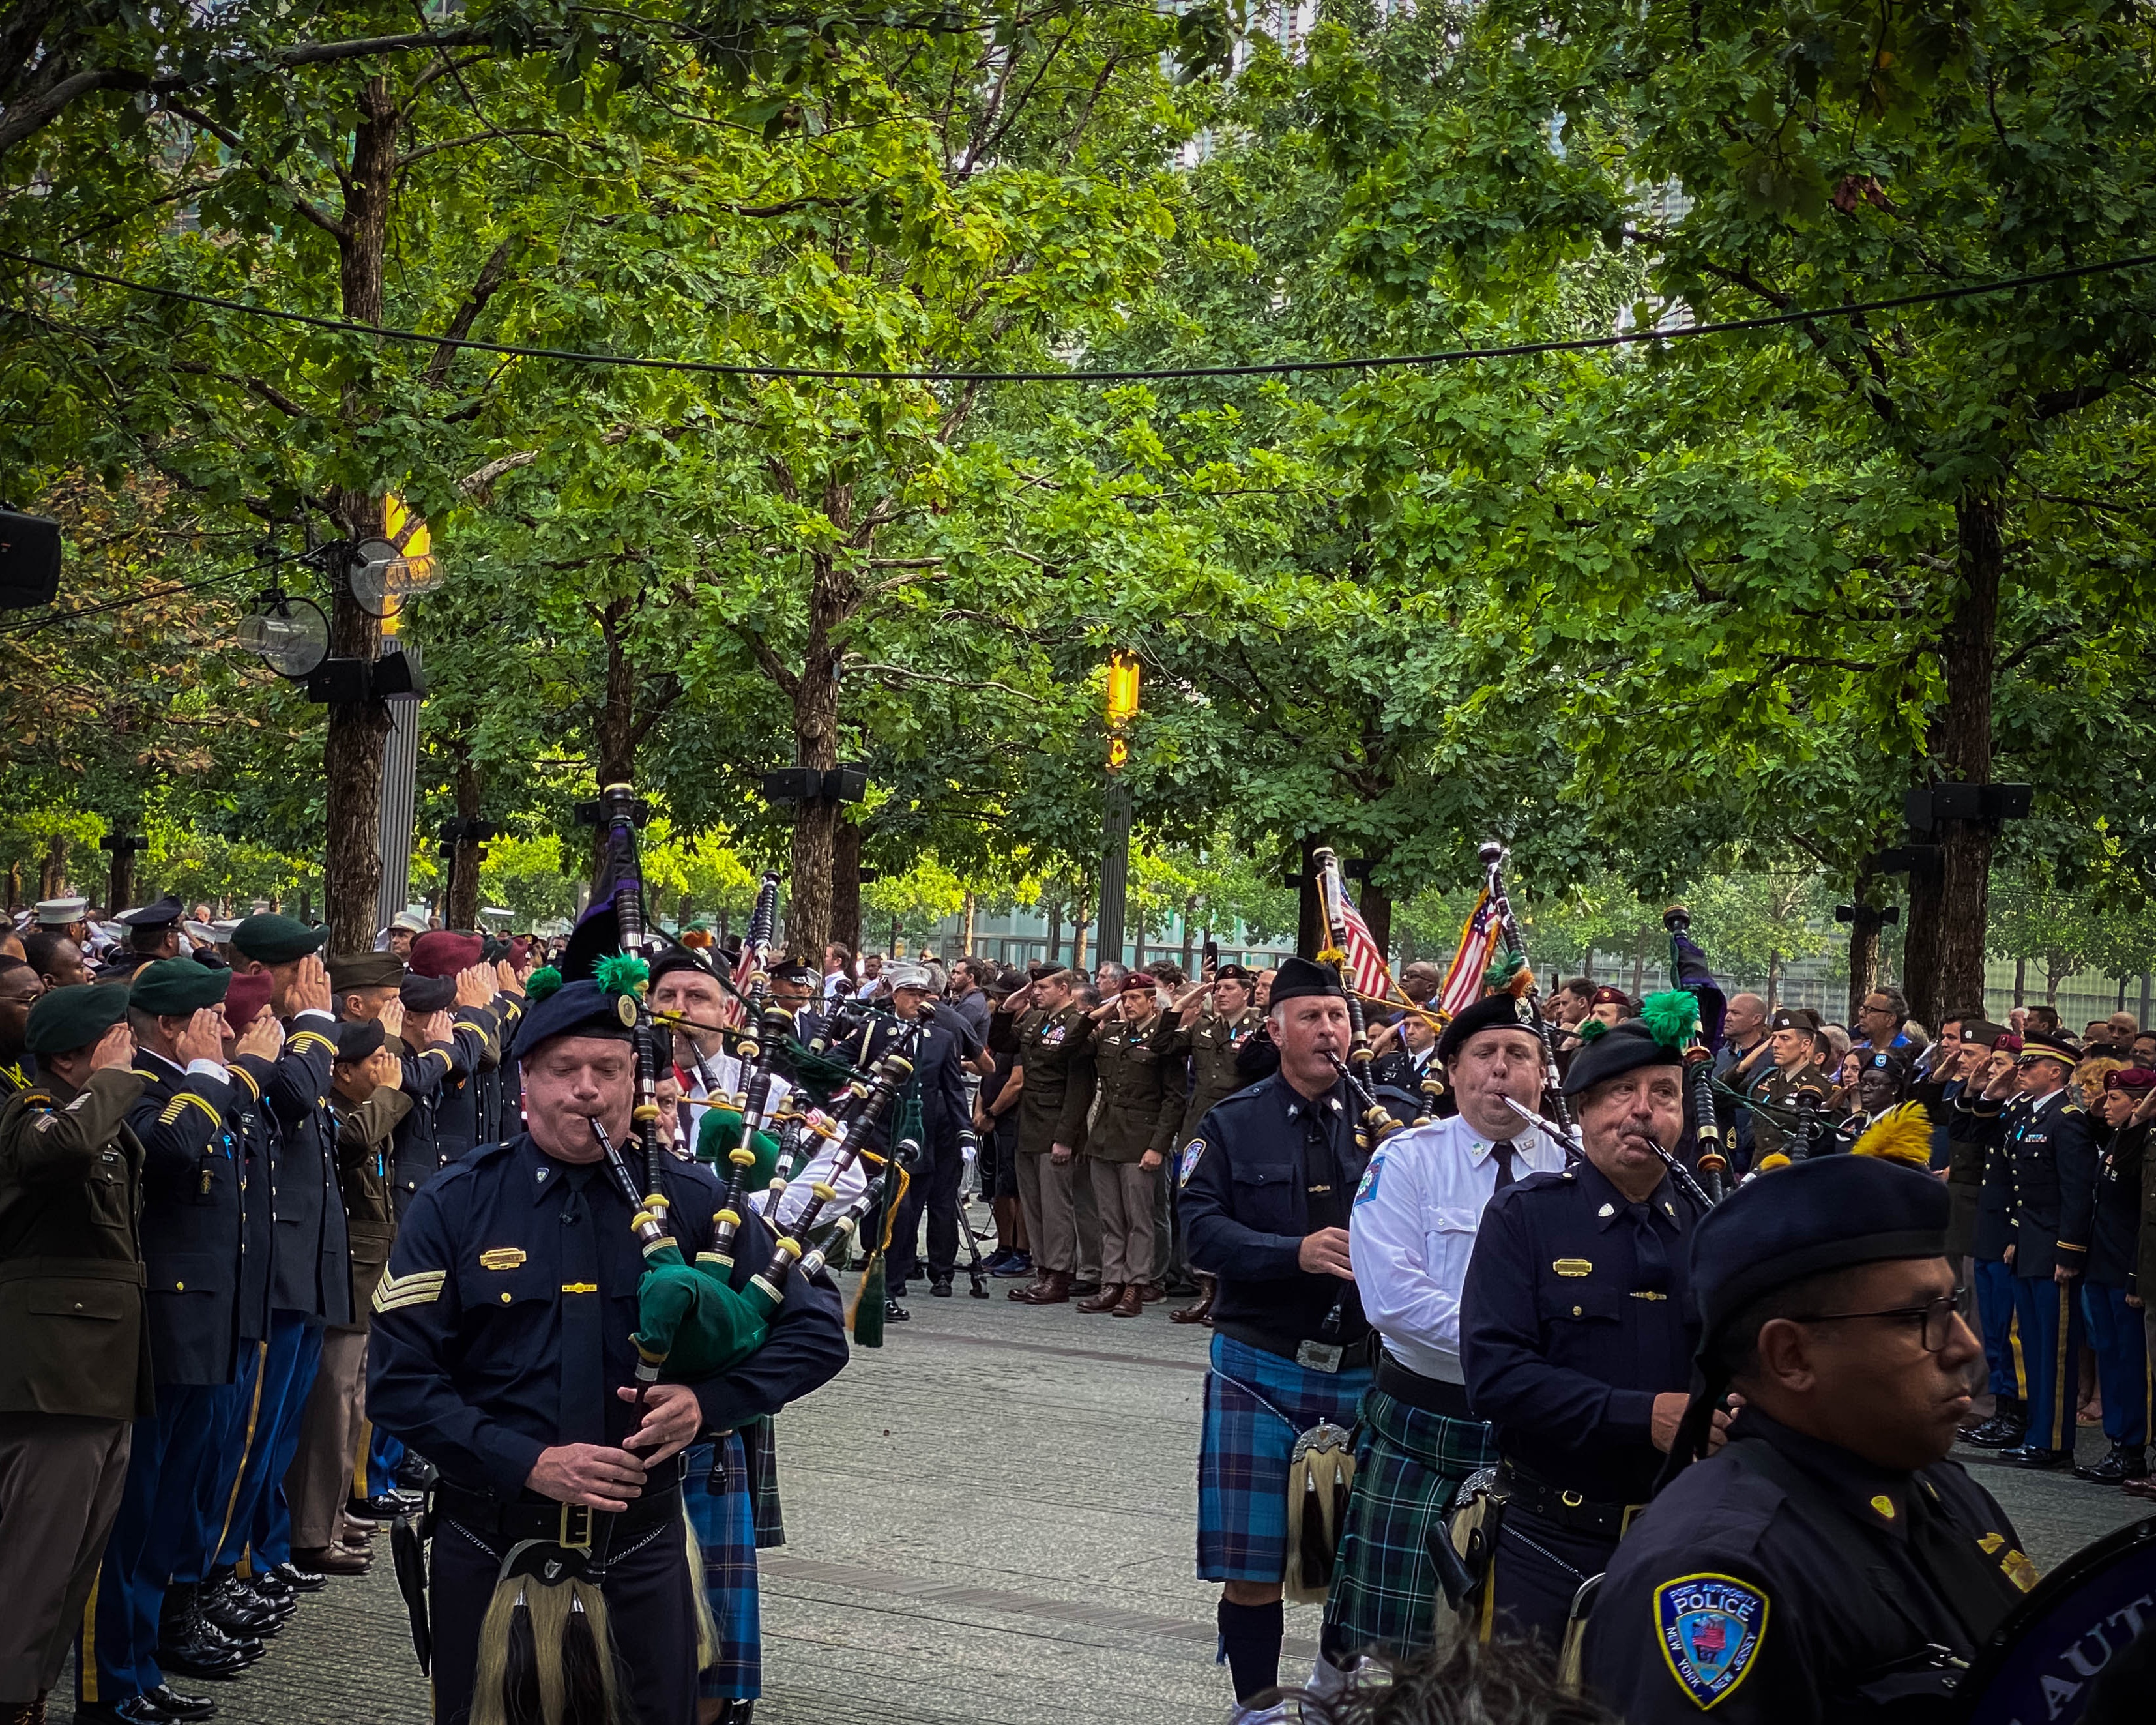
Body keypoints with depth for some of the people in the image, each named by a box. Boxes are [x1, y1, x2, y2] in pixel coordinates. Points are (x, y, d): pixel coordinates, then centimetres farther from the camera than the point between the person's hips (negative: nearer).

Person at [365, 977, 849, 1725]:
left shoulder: (692, 1203, -2)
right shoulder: (455, 1207, -4)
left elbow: (817, 1330, 2)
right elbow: (398, 1379, -8)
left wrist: (708, 1402, -14)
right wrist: (528, 1463, -18)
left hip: (639, 1549, 0)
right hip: (487, 1549, 0)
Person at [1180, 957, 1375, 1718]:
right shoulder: (1233, 1125, 2)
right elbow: (1201, 1228, -7)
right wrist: (1296, 1252, -20)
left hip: (1363, 1367, 1)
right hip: (1260, 1366, -1)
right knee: (1251, 1567, 2)